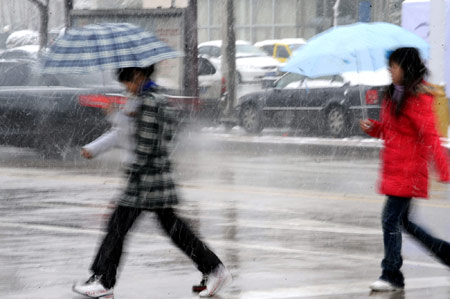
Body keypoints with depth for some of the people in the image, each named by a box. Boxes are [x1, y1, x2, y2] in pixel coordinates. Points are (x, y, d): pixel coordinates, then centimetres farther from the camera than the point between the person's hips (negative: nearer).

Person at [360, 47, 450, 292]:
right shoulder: (394, 94, 12)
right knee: (402, 221, 16)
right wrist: (373, 127, 2)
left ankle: (392, 276, 0)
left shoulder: (418, 98, -15)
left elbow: (430, 136, -18)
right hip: (394, 168, 9)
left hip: (408, 170, -9)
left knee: (391, 220, -8)